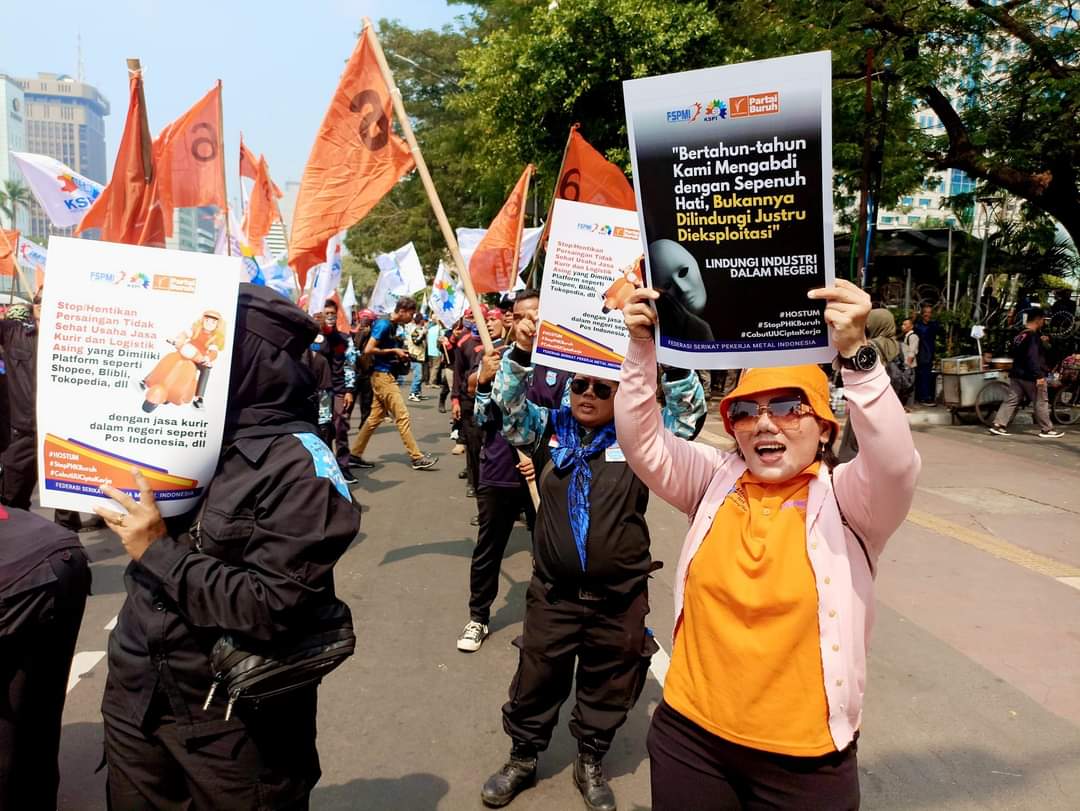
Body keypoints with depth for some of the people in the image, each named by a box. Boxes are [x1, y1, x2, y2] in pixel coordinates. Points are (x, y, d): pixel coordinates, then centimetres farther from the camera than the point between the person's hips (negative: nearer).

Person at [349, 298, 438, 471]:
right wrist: (393, 351, -14)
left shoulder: (392, 326, 13)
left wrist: (400, 355, 6)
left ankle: (355, 455, 18)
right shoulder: (383, 324, -14)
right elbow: (368, 350, -19)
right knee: (402, 416, -7)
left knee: (375, 418, 11)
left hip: (386, 376, 9)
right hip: (382, 375, -9)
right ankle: (417, 457, -3)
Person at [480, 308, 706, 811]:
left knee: (608, 687, 16)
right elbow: (509, 403, -6)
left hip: (620, 598, -1)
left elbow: (689, 409, -12)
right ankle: (522, 759, 39)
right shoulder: (549, 431, 2)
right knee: (537, 680, 15)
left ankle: (590, 765, 40)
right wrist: (521, 352, -24)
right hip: (553, 592, 1)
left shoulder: (638, 438, -4)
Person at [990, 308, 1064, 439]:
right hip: (1030, 376, -8)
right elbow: (1033, 357, -23)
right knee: (1041, 402, 2)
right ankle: (1046, 430, 9)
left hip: (1017, 374, 8)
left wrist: (1041, 342, 20)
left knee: (1012, 400, 7)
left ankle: (998, 425, 1)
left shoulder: (1020, 334, 11)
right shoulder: (1033, 336, -16)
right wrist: (1039, 376, -24)